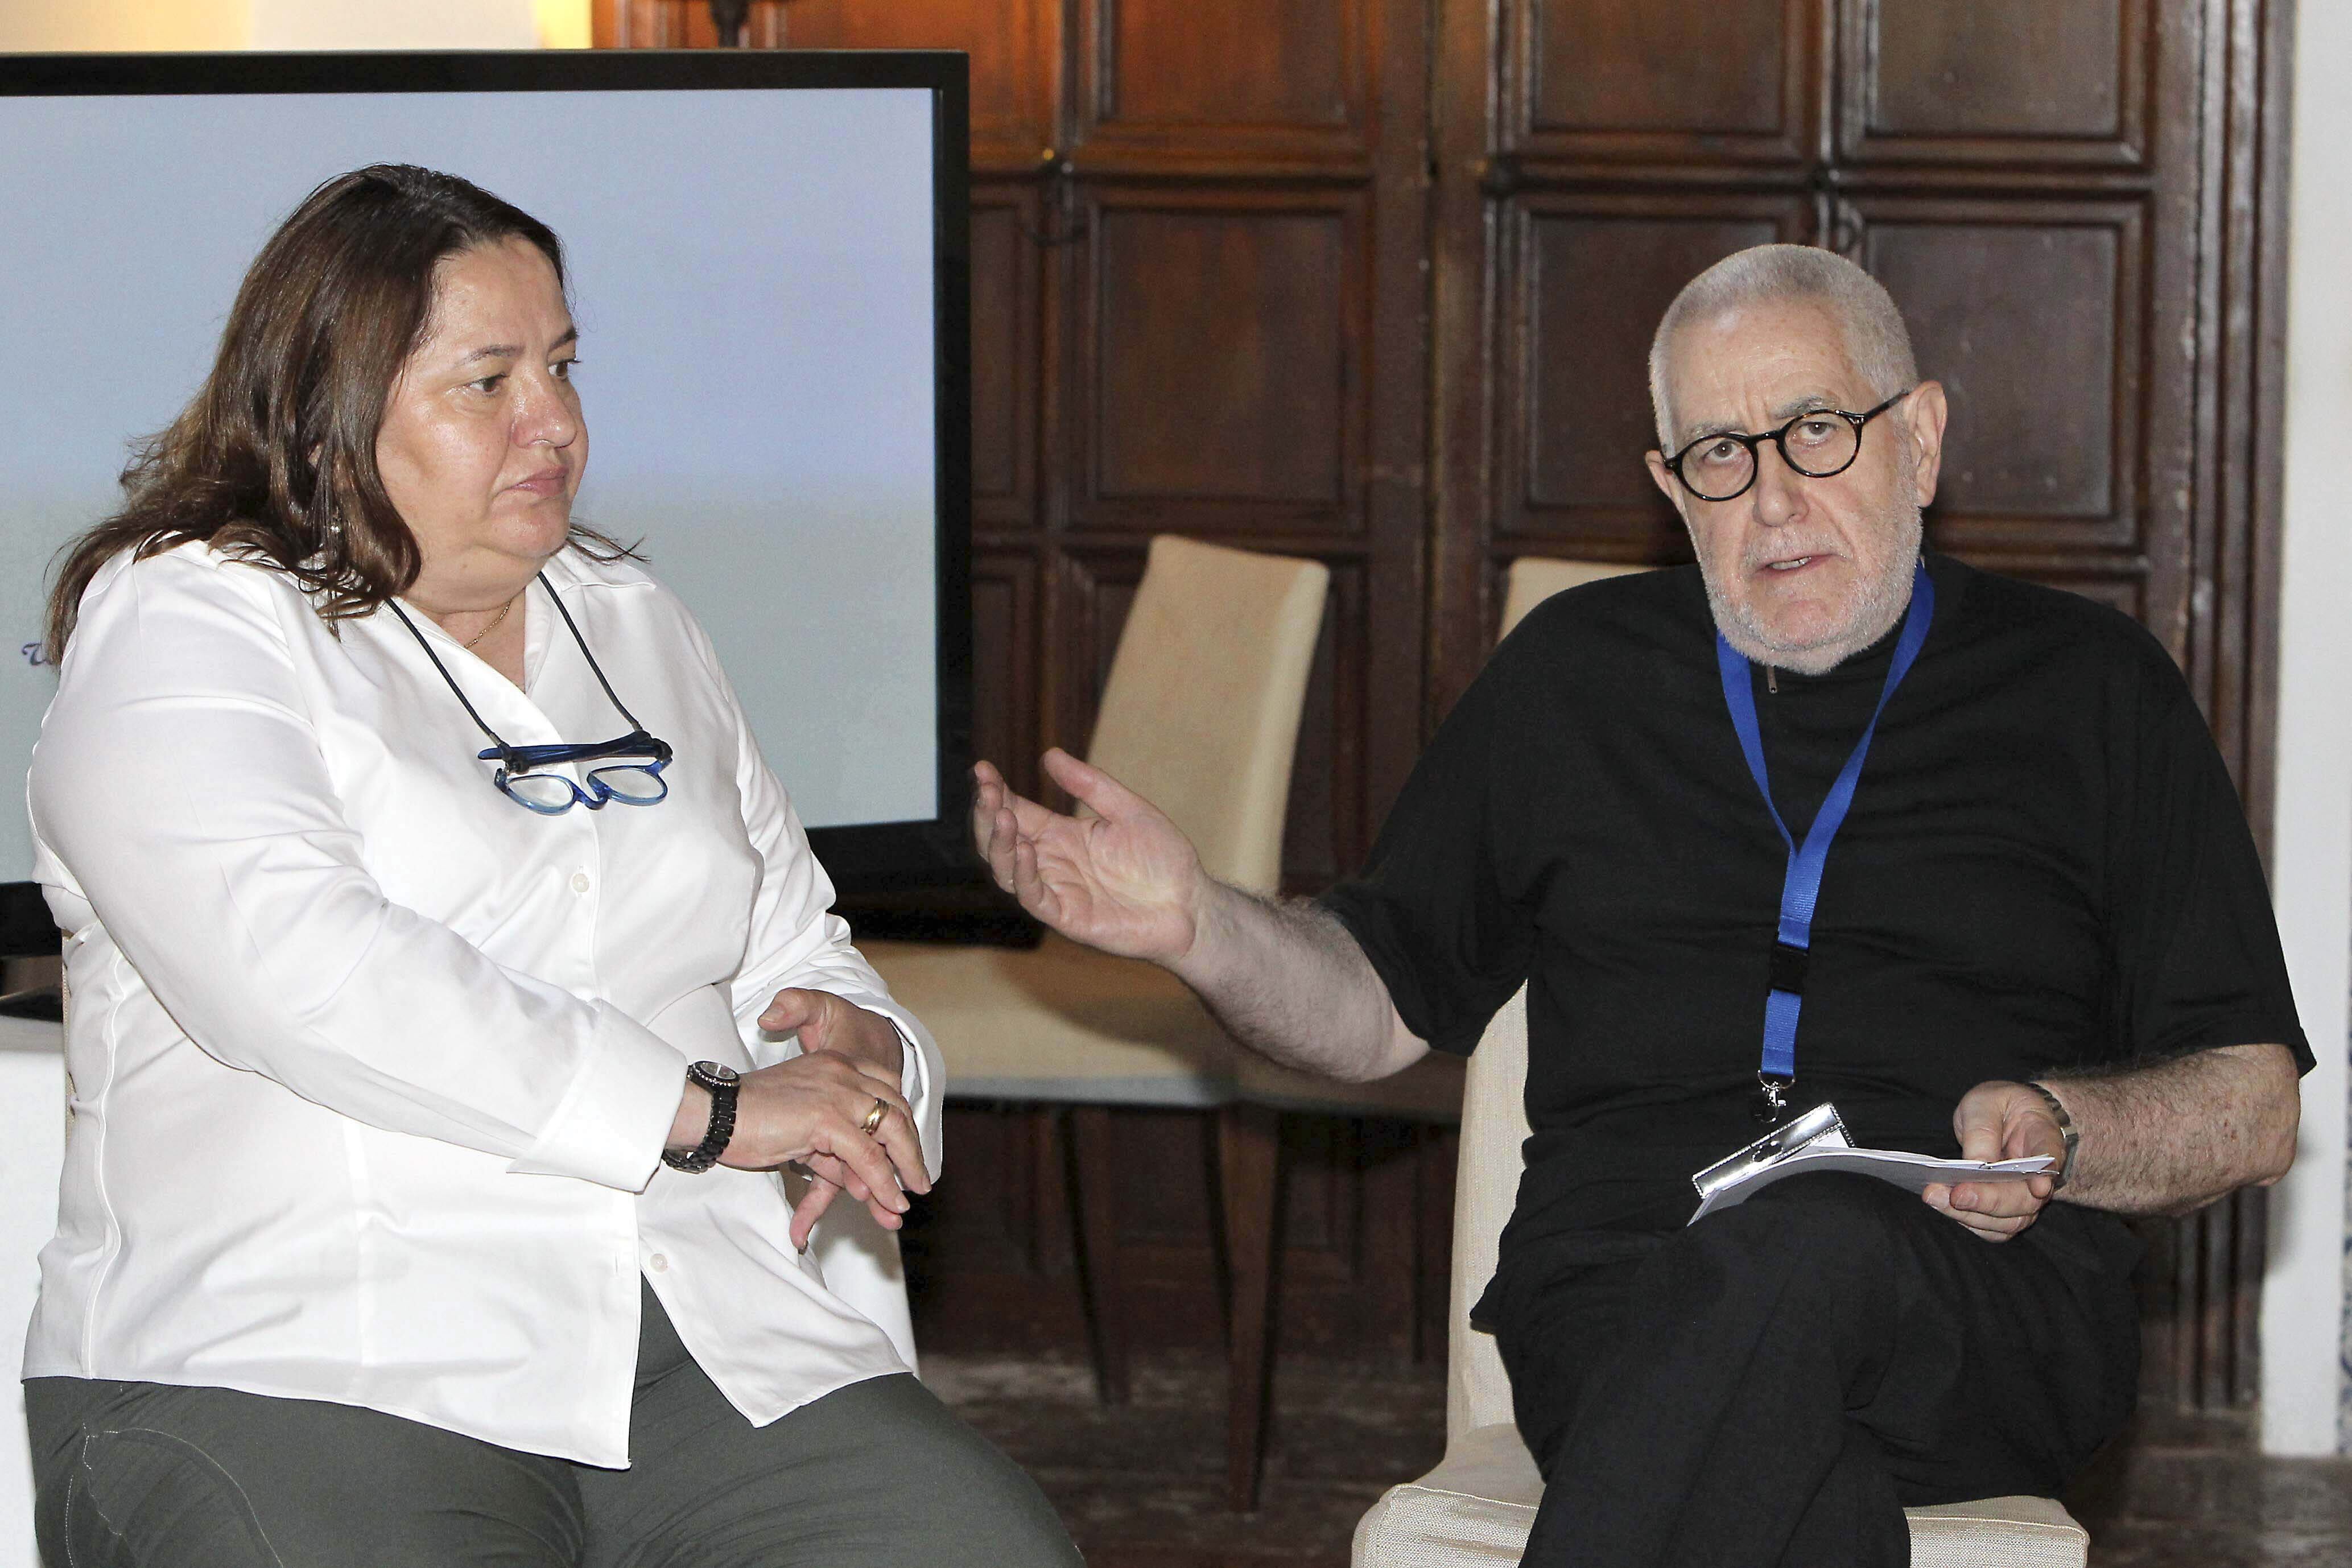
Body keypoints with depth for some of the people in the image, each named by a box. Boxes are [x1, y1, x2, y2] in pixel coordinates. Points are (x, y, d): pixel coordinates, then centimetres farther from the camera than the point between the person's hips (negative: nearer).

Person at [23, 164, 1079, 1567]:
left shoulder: (633, 625, 24)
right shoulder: (185, 624, 2)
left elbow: (793, 951, 30)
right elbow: (292, 967, -15)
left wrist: (852, 1044, 3)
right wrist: (701, 1109, -15)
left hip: (714, 1357, 6)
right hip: (299, 1384, -5)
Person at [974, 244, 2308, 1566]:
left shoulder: (2090, 690, 16)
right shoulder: (1582, 674, 23)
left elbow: (2255, 1109, 13)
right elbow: (1383, 1006, 25)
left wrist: (2060, 1133, -8)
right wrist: (1197, 925, 5)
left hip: (1985, 1298, -1)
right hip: (1622, 1297, 1)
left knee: (1810, 1256, -40)